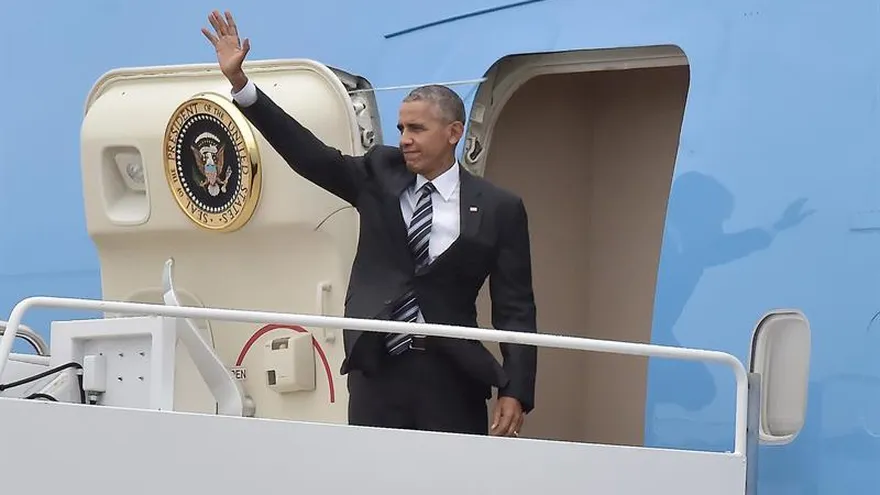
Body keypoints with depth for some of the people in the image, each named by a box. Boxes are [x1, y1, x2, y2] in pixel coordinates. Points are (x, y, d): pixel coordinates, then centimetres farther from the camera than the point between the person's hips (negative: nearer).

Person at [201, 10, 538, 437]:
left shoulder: (499, 208, 1)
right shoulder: (381, 175, 9)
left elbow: (515, 309, 0)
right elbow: (309, 153, 0)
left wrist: (515, 392, -9)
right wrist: (239, 82, -10)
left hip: (450, 377, -2)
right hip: (377, 370, 2)